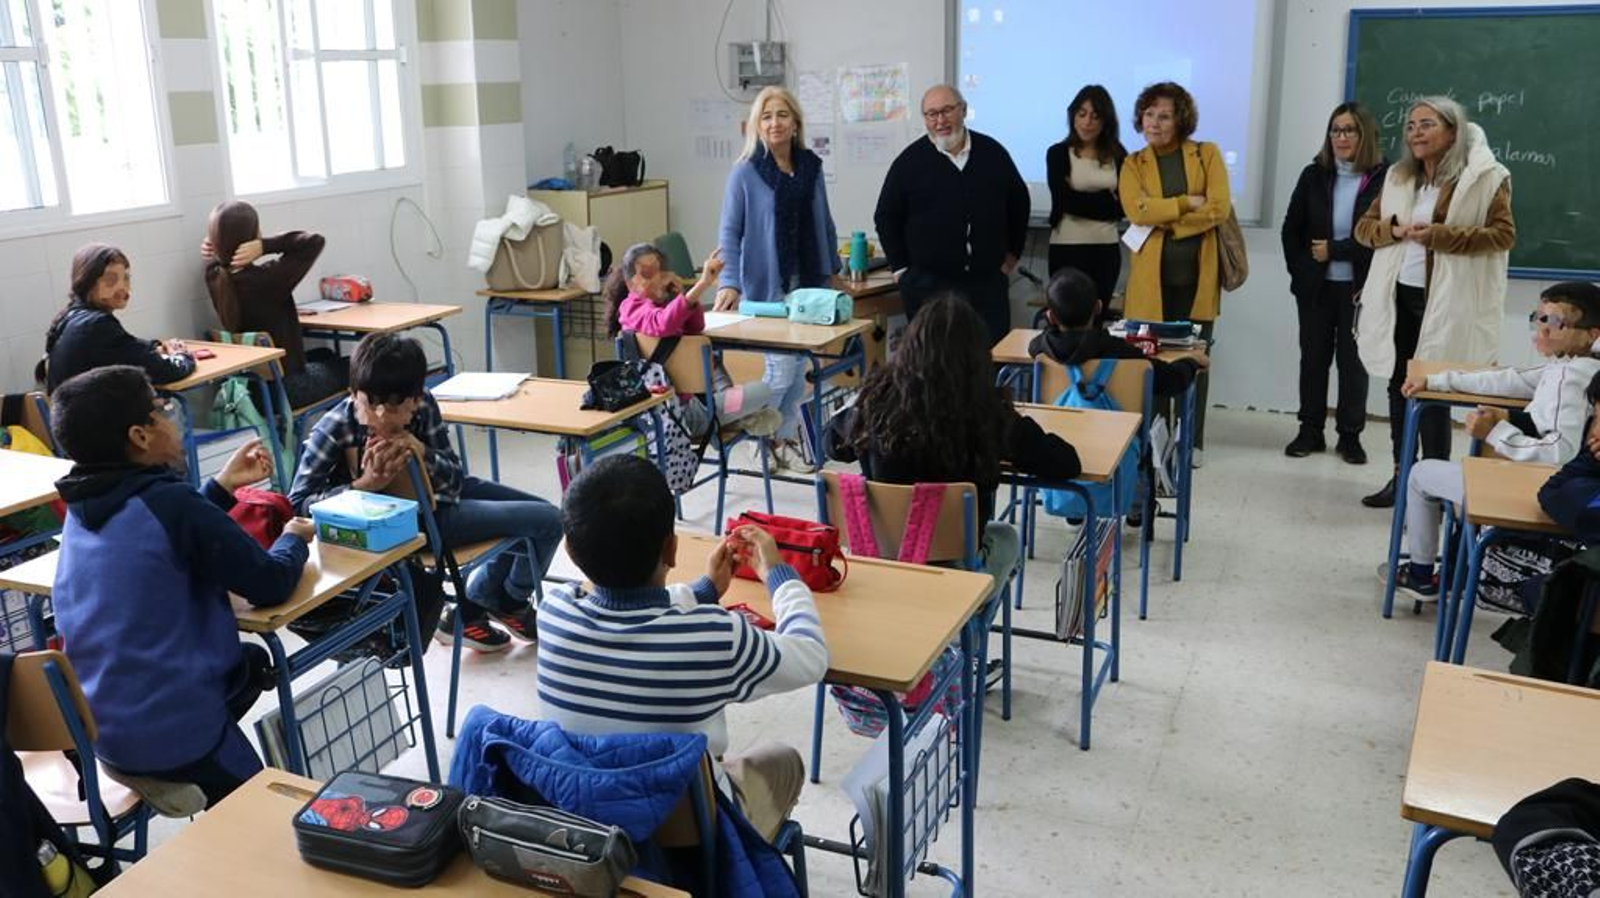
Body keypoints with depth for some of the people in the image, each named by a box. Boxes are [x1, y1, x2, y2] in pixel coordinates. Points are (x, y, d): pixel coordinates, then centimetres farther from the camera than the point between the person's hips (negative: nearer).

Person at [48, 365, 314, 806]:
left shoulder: (84, 506, 2)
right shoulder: (170, 502, -22)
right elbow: (271, 585, -15)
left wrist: (223, 486, 15)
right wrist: (294, 538, 5)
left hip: (96, 722, 7)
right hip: (168, 731, -7)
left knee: (251, 661, 29)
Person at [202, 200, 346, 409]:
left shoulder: (215, 278, -8)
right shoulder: (267, 279, -27)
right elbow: (314, 241, -20)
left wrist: (213, 252, -7)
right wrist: (264, 246, -27)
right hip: (284, 388, -7)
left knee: (327, 357, 32)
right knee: (345, 367, 24)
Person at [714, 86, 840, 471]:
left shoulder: (811, 166, 6)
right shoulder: (745, 172, -6)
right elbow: (729, 232, -7)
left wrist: (832, 266, 17)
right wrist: (729, 282, -17)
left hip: (807, 281, 5)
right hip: (766, 283, -5)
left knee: (799, 365, 9)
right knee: (781, 365, -5)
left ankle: (784, 437, 23)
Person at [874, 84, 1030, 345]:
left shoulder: (993, 153, 7)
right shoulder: (910, 161, 0)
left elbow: (1019, 203, 18)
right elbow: (886, 217, 5)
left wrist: (1011, 256, 14)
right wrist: (901, 269, 1)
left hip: (988, 282, 2)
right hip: (928, 285, -2)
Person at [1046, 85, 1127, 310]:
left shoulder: (1118, 156, 7)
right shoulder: (1058, 153, 1)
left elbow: (1122, 206, -1)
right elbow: (1064, 200, -9)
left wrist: (1081, 202, -9)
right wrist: (1106, 200, -5)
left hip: (1107, 249, 2)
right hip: (1068, 249, -2)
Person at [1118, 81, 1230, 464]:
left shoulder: (1207, 154, 6)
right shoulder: (1133, 164, 8)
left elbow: (1220, 207, -7)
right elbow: (1136, 210, -11)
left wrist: (1164, 220, -10)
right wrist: (1187, 203, -14)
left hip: (1197, 275, 0)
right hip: (1151, 277, 0)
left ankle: (1191, 442, 17)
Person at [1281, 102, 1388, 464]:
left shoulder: (1384, 179, -10)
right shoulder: (1314, 175, 3)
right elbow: (1291, 230, 6)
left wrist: (1333, 250, -13)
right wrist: (1302, 272, -3)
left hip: (1359, 287, -3)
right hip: (1315, 286, 3)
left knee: (1353, 359, 7)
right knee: (1314, 356, 10)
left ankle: (1350, 435, 17)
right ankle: (1311, 430, 21)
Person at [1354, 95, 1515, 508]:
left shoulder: (1484, 177, -5)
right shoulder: (1398, 176, 13)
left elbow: (1504, 235, -9)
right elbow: (1364, 226, 15)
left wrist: (1440, 235, -19)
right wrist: (1392, 229, -7)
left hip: (1446, 302, -6)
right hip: (1399, 296, 6)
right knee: (1399, 386, 11)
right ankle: (1401, 476, 22)